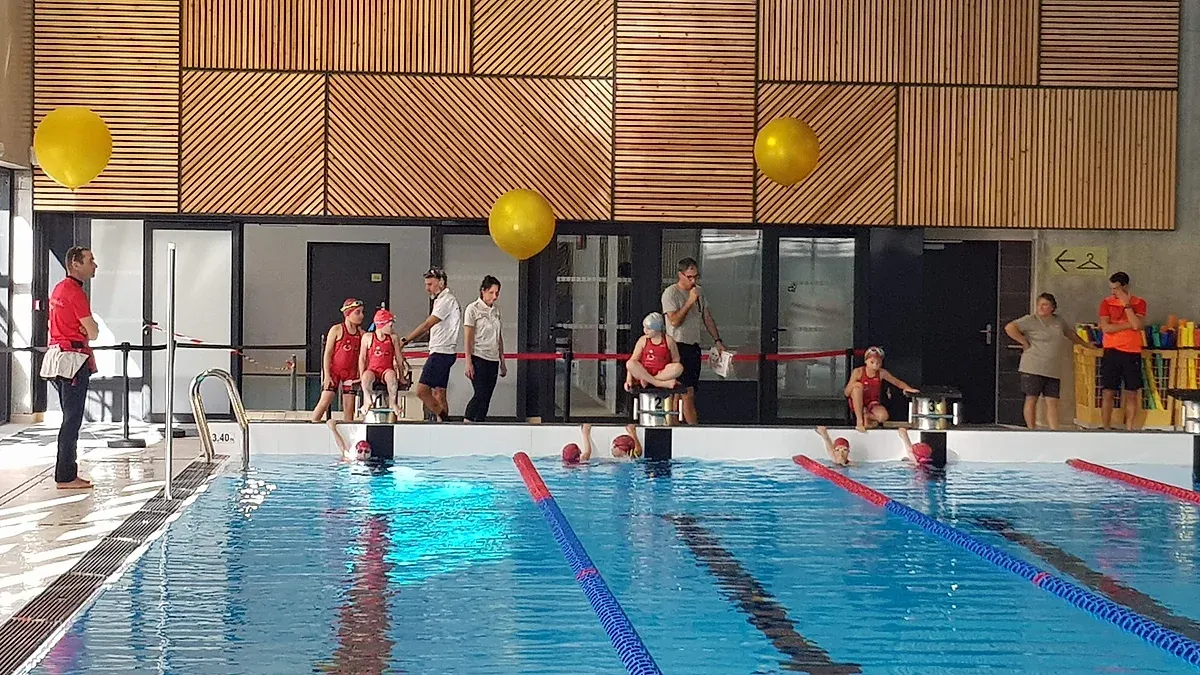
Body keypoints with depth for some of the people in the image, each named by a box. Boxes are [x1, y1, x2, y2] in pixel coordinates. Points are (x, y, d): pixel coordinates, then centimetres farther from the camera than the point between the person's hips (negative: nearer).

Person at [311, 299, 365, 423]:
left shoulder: (361, 333, 6)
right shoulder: (336, 330, -5)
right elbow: (327, 353, -6)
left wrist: (360, 373, 0)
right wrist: (327, 375, -11)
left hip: (351, 373, 4)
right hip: (334, 370, -4)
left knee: (349, 407, 2)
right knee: (325, 401, -10)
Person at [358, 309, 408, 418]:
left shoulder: (393, 338, 8)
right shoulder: (367, 337, 6)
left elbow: (399, 358, 11)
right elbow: (362, 358, 6)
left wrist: (401, 377, 7)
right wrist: (362, 376, -3)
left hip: (387, 370, 1)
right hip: (372, 370, -1)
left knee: (391, 375, -37)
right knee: (367, 376, -38)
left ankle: (393, 403, -23)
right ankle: (367, 402, -25)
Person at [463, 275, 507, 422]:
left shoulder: (496, 310, 14)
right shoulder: (473, 309, -5)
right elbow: (467, 337, -9)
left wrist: (502, 362, 16)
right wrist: (468, 362, -15)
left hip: (493, 360, 6)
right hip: (478, 358, -6)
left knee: (486, 398, 3)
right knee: (480, 395, -16)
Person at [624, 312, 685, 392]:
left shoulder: (668, 341, 2)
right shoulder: (643, 340, 3)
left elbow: (676, 359, 8)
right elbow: (632, 361, -1)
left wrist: (669, 372, -10)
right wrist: (629, 380, -12)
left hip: (663, 374, -1)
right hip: (643, 373, 1)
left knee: (679, 367, -28)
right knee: (629, 364, -28)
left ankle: (647, 381, -27)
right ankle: (661, 384, -34)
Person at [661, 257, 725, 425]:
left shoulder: (699, 291, 14)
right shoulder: (671, 293, -9)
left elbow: (707, 317, 21)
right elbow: (674, 321, -19)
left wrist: (717, 340, 15)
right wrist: (690, 301, -20)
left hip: (694, 347, 8)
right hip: (678, 348, -8)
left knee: (689, 395, 6)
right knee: (688, 394, -12)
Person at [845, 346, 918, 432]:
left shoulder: (882, 373, -5)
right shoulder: (858, 372, -11)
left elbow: (898, 382, 5)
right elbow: (847, 393, -9)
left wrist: (907, 388, -16)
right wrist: (852, 386, -32)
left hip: (873, 405, 1)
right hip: (857, 404, -1)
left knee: (883, 416, -34)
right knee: (858, 385, -31)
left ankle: (866, 416, 2)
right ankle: (859, 420, -24)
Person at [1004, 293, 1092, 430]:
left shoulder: (1059, 321, 15)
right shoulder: (1030, 320, -3)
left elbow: (1071, 334, 32)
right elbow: (1009, 327, -15)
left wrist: (1087, 345, 38)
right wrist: (1024, 342, -12)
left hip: (1053, 371, 5)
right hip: (1033, 368, -5)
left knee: (1052, 402, -1)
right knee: (1031, 399, -1)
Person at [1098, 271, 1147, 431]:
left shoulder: (1139, 303, 4)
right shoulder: (1107, 303, 3)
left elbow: (1137, 325, -12)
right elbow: (1105, 327, -9)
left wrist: (1126, 304, -12)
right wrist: (1129, 324, -10)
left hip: (1132, 353, 1)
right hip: (1112, 352, -1)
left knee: (1132, 393, 3)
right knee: (1108, 393, -2)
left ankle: (1129, 429, 10)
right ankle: (1106, 429, 2)